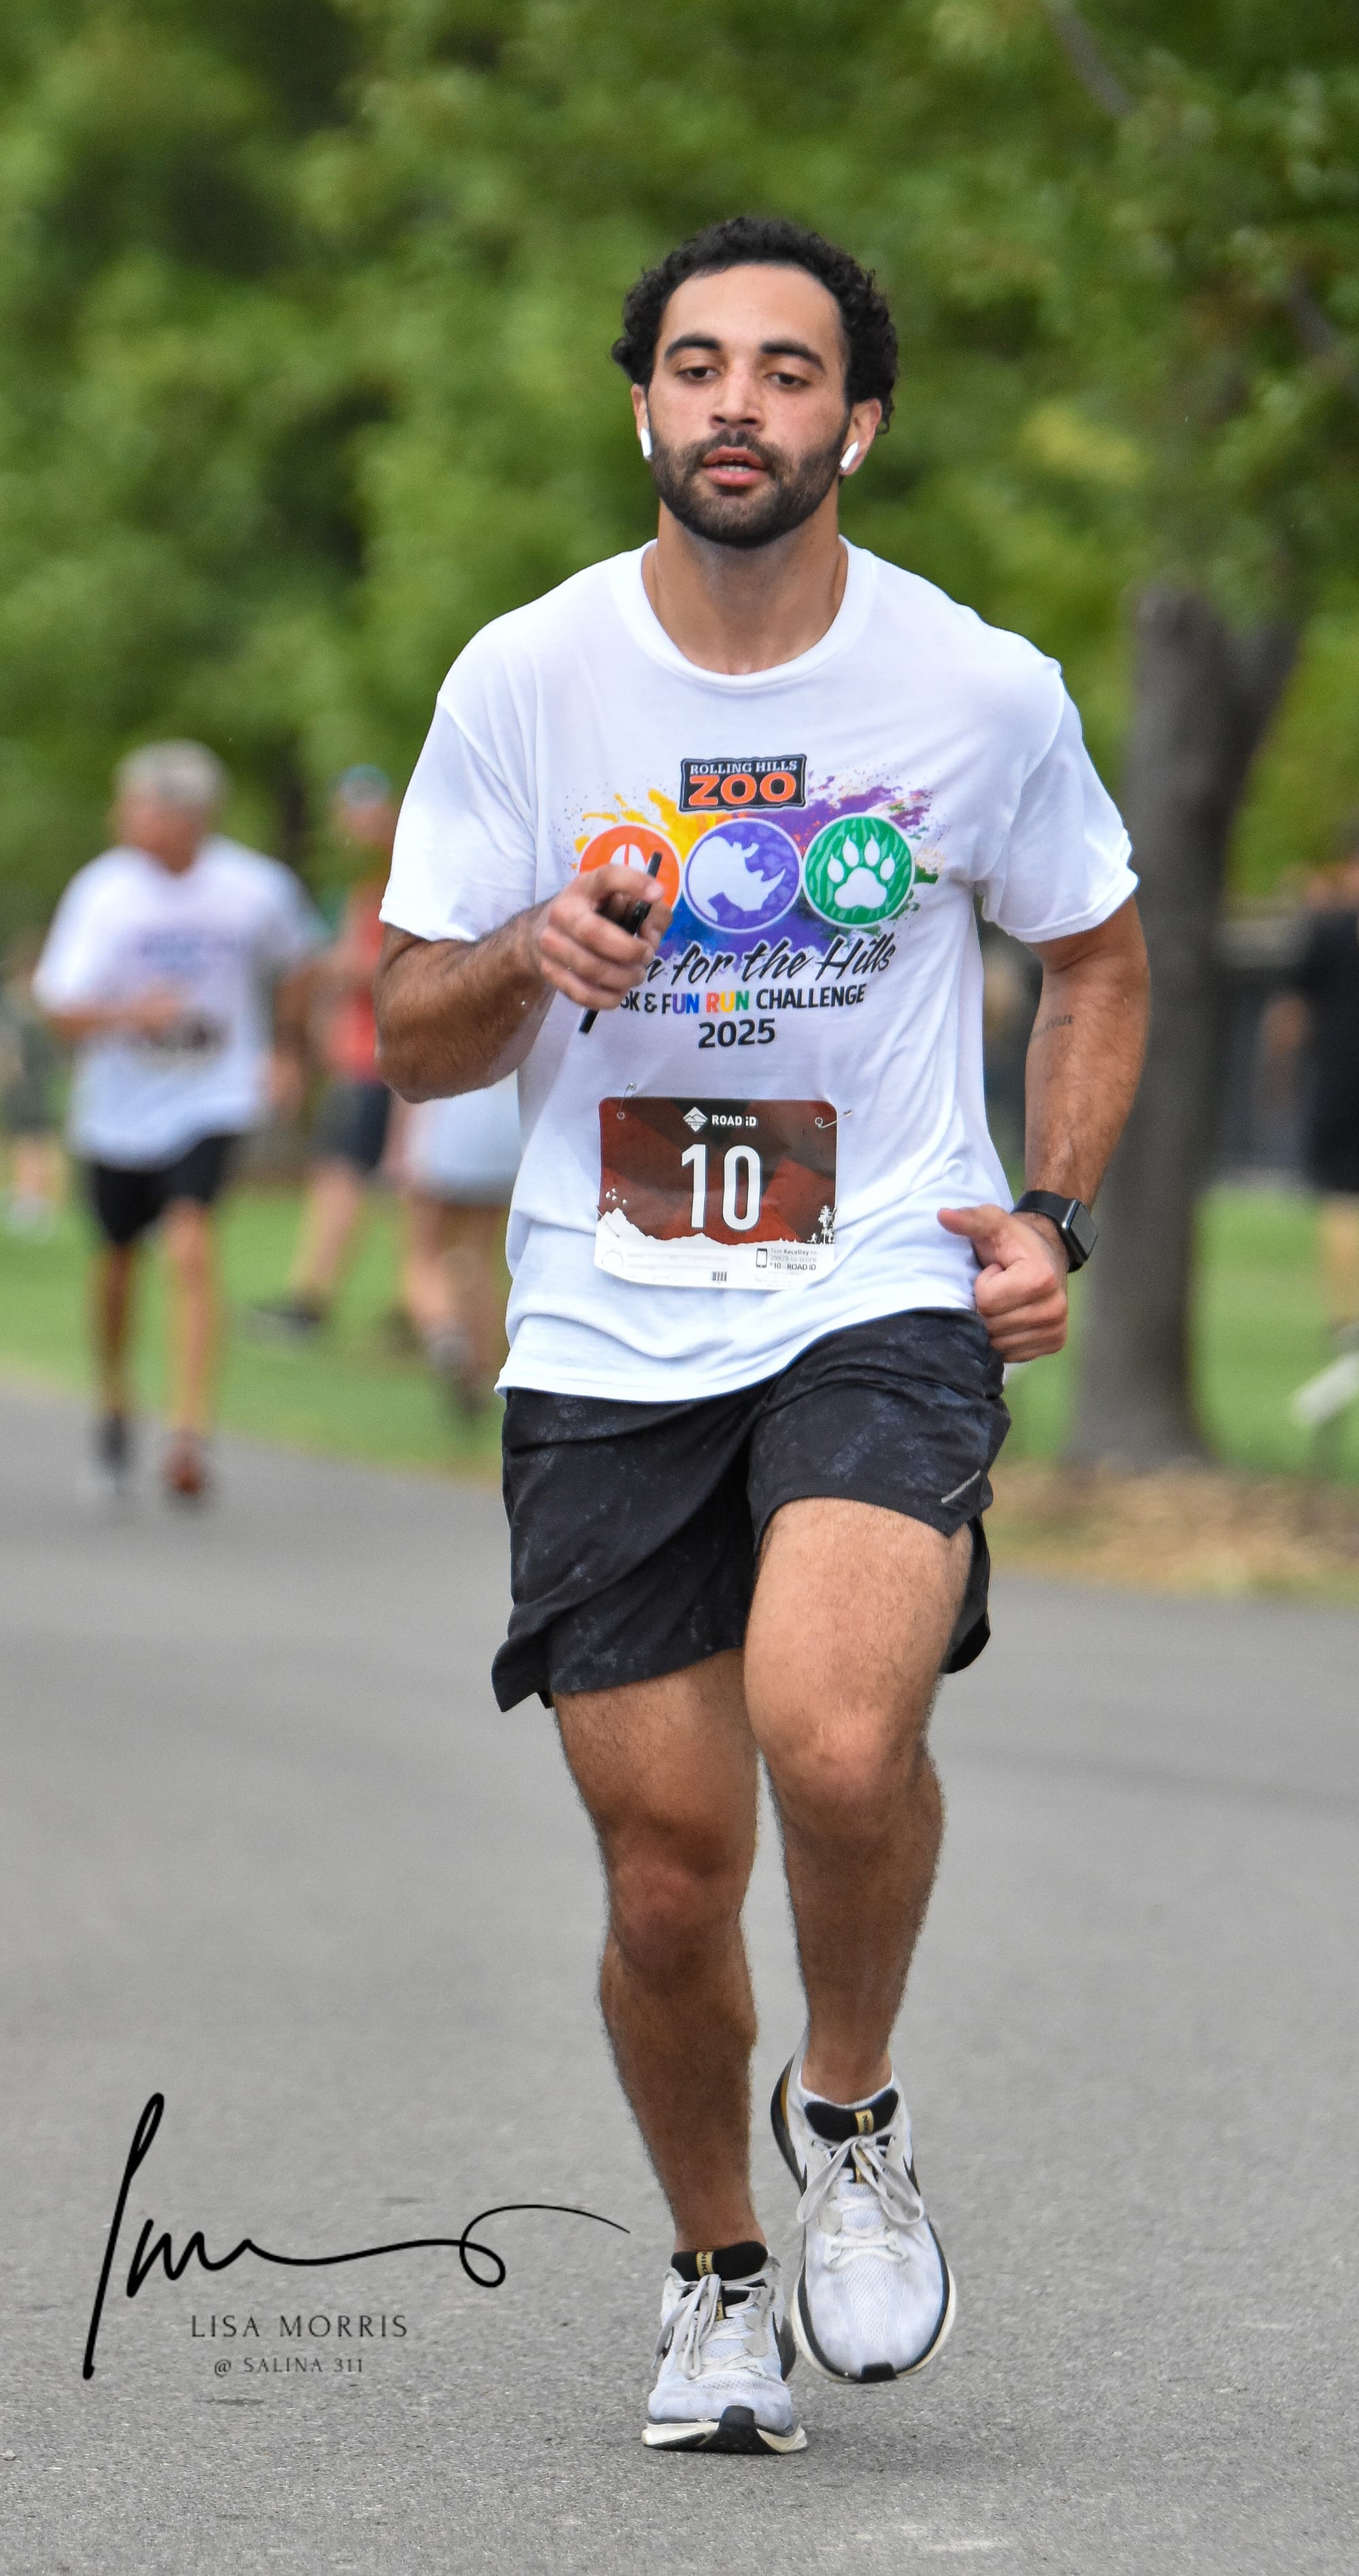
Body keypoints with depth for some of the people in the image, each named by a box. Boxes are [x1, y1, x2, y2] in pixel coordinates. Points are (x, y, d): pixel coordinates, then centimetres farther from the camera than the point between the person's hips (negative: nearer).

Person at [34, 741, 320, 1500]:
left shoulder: (256, 888, -9)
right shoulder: (104, 891, -12)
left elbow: (294, 966, 14)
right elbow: (64, 1012, -15)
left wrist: (287, 1051, 15)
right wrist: (130, 1012, -33)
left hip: (213, 1103, -2)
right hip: (118, 1110, 2)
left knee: (191, 1249, -20)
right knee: (118, 1259, 14)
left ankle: (192, 1437, -22)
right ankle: (116, 1405, 41)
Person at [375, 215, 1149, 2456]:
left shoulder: (984, 692, -3)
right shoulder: (522, 681, -2)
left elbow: (1096, 956, 15)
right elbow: (411, 1036, 4)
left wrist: (1056, 1214, 2)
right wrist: (531, 960, -17)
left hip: (889, 1302, -2)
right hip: (606, 1342, 2)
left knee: (841, 1742, -27)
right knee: (670, 1870, 2)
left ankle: (853, 2113, 3)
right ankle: (720, 2271, 28)